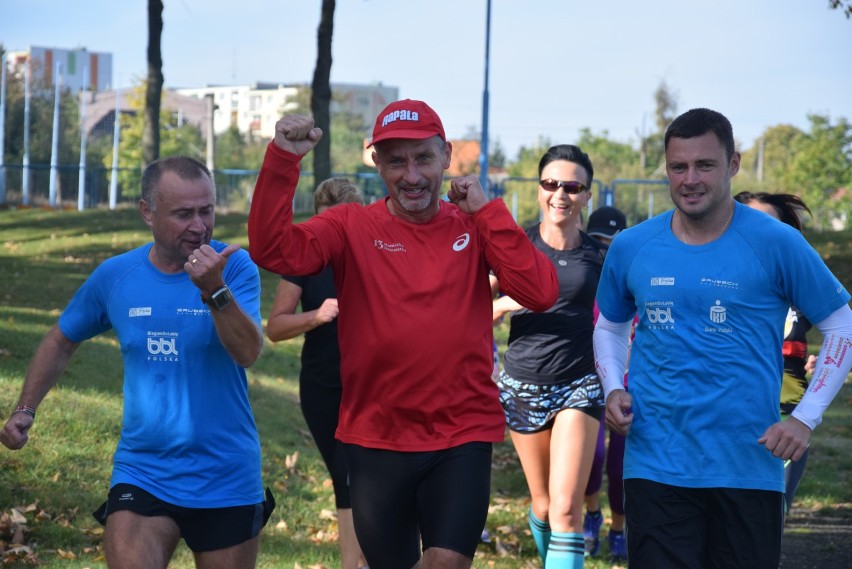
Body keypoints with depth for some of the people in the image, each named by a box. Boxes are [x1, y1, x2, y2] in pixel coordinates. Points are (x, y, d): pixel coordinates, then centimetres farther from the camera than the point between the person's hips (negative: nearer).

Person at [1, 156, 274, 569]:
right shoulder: (115, 276, -1)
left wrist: (215, 290, -38)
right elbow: (62, 341, 16)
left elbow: (248, 353, -24)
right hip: (141, 475, 1)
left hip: (228, 483, -1)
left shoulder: (235, 267, -9)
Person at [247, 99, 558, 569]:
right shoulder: (351, 227, -1)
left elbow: (540, 294, -12)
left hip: (462, 439, -1)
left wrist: (487, 210, -12)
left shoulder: (476, 226, 1)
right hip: (375, 441, 1)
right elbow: (273, 252, -17)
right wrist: (283, 160, -26)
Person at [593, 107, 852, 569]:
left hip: (749, 467, -1)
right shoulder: (630, 248, 4)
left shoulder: (776, 244, -5)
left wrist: (806, 417, -7)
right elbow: (609, 326, 21)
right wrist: (613, 389, 2)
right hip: (655, 466, 2)